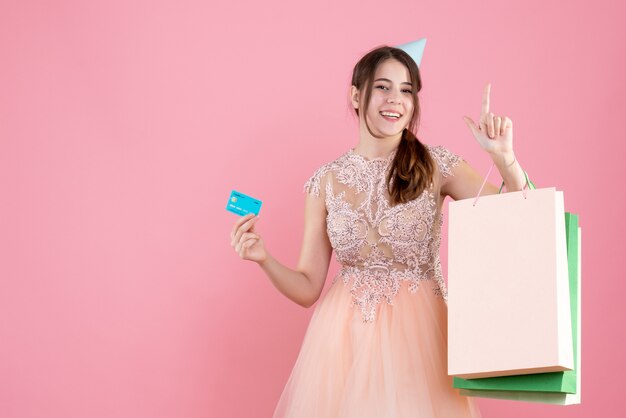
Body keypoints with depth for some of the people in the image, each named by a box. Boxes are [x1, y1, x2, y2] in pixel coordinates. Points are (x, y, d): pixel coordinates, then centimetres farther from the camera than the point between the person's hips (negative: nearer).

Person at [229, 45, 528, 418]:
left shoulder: (437, 166, -2)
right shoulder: (326, 180, 2)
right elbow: (308, 289, 5)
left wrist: (504, 158, -23)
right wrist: (264, 260, -12)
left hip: (418, 333, -1)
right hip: (345, 338, 1)